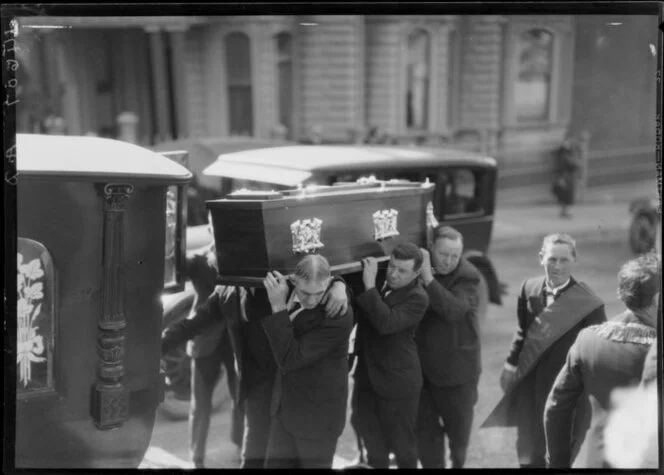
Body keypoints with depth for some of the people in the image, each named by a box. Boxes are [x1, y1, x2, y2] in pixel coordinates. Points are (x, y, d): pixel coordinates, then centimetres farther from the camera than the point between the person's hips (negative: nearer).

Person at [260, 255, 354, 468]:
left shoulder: (339, 317, -27)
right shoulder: (293, 295, -6)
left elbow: (289, 360, -28)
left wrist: (278, 307, -32)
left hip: (317, 414, -7)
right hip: (287, 405, 7)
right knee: (276, 463, 11)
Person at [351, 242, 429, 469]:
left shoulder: (417, 298, -19)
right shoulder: (377, 282, 0)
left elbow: (386, 324, -31)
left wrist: (370, 285, -33)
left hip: (398, 381, -6)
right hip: (367, 375, 6)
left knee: (401, 440, 12)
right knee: (370, 433, 22)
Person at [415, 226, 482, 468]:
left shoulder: (467, 276, -15)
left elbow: (454, 311, -31)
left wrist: (428, 277, -34)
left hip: (456, 368, -2)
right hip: (420, 366, 3)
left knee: (459, 428, 16)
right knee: (425, 430, 11)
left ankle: (458, 463, 43)